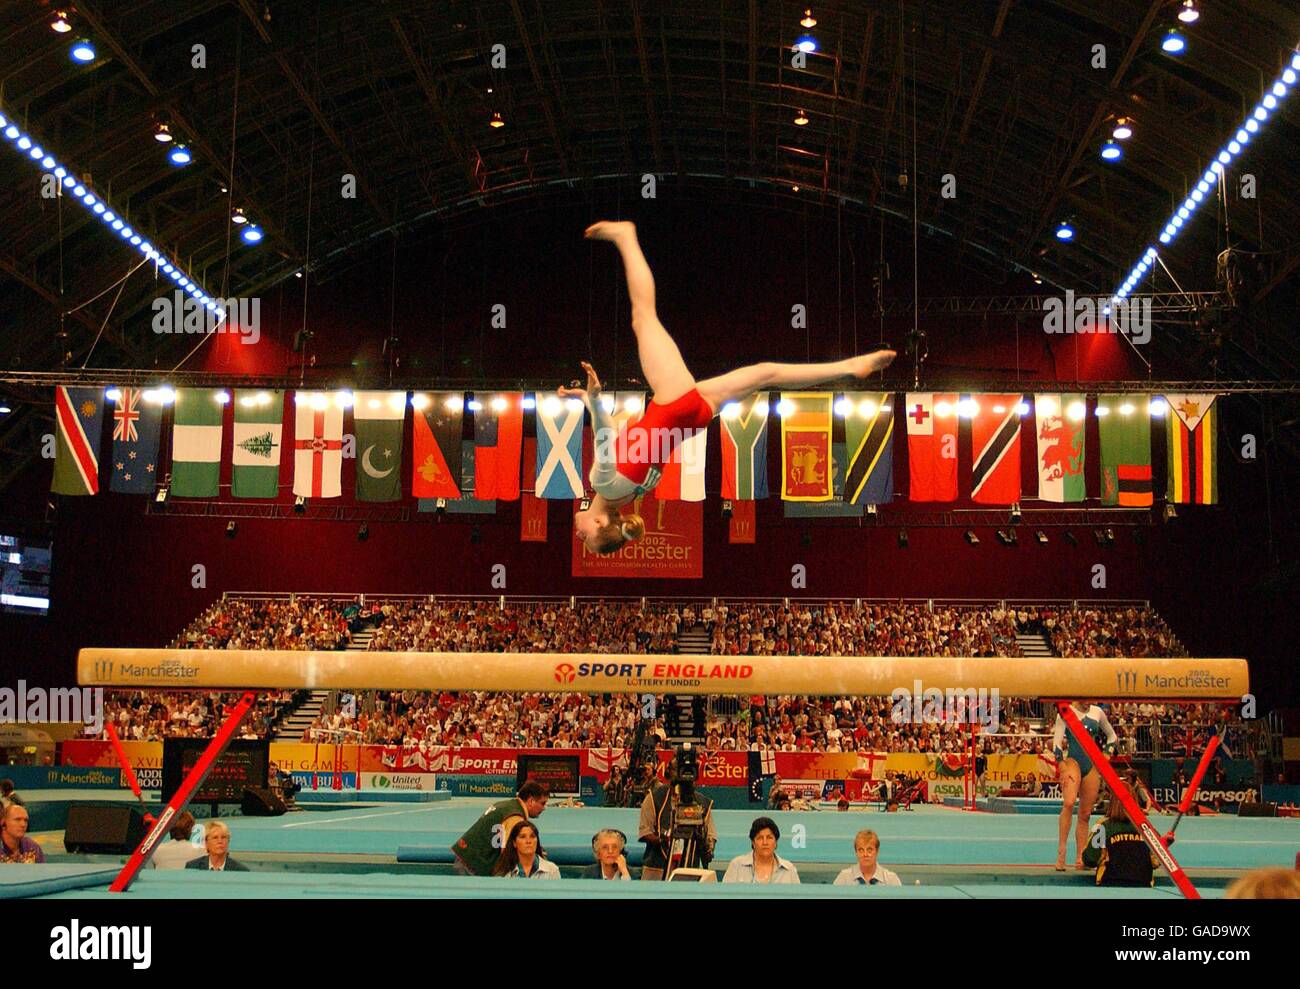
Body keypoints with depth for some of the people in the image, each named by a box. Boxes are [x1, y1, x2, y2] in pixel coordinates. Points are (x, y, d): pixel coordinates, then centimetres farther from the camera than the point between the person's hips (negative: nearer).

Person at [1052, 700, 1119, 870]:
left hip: (1092, 765, 5)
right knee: (1069, 803, -27)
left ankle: (1080, 859, 10)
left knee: (1085, 814, 5)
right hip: (1072, 761, -5)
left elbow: (1112, 736, 22)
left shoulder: (1097, 712, 9)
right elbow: (1057, 742, -8)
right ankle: (1061, 852, -26)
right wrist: (1063, 768, -16)